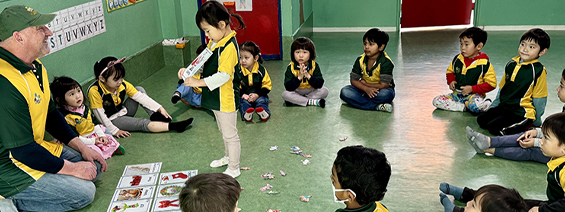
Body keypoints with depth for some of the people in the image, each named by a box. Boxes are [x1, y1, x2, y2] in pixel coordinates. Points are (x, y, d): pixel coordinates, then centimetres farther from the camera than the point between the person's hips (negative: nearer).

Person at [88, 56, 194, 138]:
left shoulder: (122, 84, -8)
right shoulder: (95, 91, -25)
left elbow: (140, 96, -8)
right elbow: (100, 115, -22)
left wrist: (160, 108, -16)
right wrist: (115, 131, -24)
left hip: (124, 112, 7)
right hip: (112, 120, -7)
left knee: (140, 89, -2)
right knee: (143, 123, -28)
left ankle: (155, 116, -12)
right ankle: (172, 126, -36)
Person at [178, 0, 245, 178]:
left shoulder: (229, 47, -26)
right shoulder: (214, 42, 4)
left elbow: (224, 75, -30)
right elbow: (204, 61, 14)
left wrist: (199, 82, -28)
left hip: (226, 100, -10)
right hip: (215, 98, 10)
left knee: (230, 134, 6)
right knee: (224, 131, 27)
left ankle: (234, 168, 21)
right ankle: (228, 157, 47)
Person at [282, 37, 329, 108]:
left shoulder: (314, 66, -11)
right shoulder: (291, 67, -15)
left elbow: (319, 84, -18)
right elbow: (288, 87, -22)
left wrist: (308, 76, -32)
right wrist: (299, 77, -34)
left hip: (311, 91, 1)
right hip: (296, 92, -1)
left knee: (325, 91, -21)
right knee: (285, 94, -29)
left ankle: (297, 100, -21)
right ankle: (312, 102, -24)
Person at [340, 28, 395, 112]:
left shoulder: (386, 62, -20)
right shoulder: (360, 60, -6)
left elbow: (383, 85, -24)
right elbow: (353, 80, -6)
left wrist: (364, 83, -14)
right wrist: (366, 89, -24)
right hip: (364, 88, 5)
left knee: (386, 94, -39)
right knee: (344, 92, -22)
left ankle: (359, 101, -20)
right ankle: (377, 106, -31)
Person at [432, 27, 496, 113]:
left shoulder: (484, 64, -9)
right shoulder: (457, 59, 4)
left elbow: (491, 84, -7)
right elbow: (450, 71, 23)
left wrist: (472, 89, -16)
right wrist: (451, 81, -1)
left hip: (473, 95, -6)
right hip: (457, 94, 6)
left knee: (475, 105, -41)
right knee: (436, 101, -17)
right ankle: (464, 107, -18)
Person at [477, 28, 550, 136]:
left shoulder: (539, 71, -13)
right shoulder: (511, 64, 7)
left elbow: (539, 101, -9)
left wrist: (536, 123, -5)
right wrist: (493, 107, 18)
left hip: (522, 113, -7)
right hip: (503, 107, 7)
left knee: (493, 127, -21)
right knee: (481, 120, -6)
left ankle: (528, 126, -2)